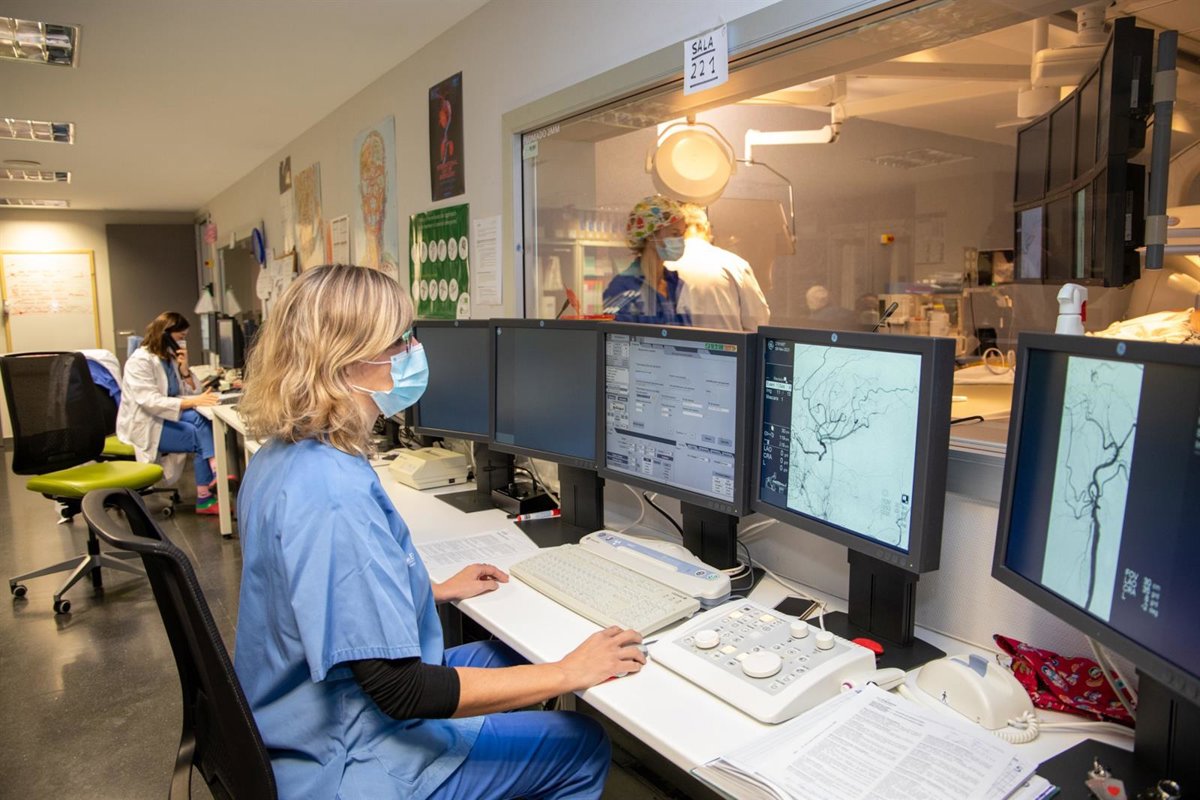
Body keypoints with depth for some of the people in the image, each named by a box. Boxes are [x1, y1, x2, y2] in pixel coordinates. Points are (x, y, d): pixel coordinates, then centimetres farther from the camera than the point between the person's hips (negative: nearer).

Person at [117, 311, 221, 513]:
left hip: (164, 417, 6)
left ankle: (214, 478, -30)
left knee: (201, 420, -25)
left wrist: (184, 368, -12)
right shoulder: (140, 361, -16)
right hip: (144, 425, -6)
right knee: (200, 436, -24)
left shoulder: (171, 358, 7)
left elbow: (192, 392, 4)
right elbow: (151, 402, -29)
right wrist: (193, 402, -39)